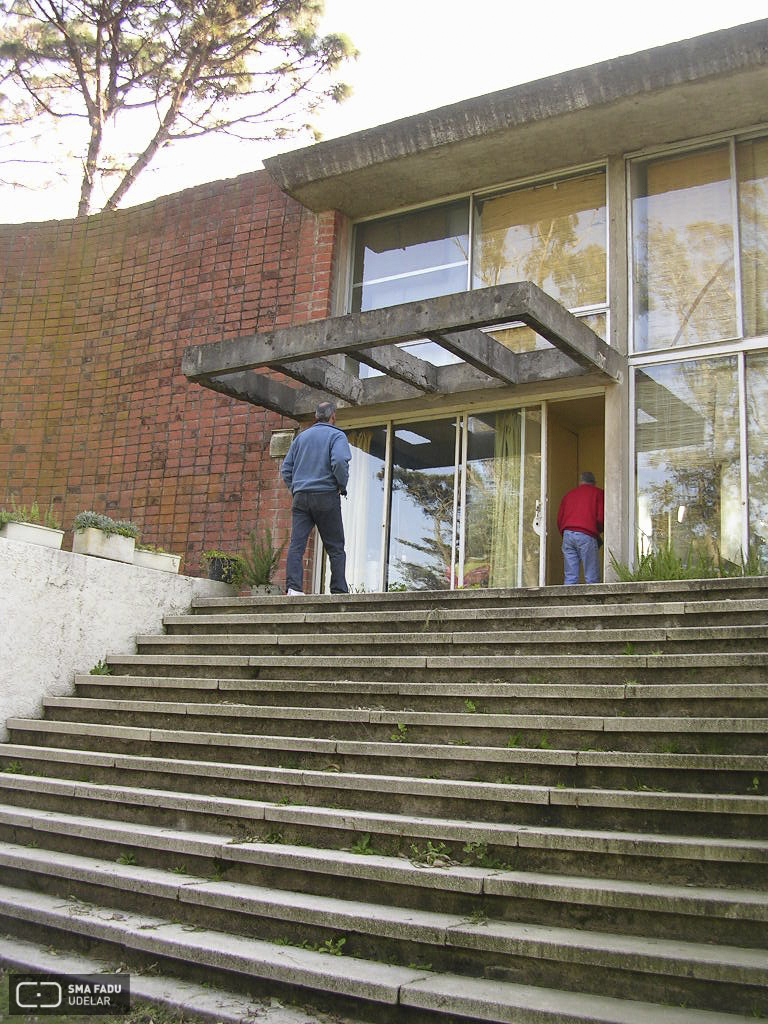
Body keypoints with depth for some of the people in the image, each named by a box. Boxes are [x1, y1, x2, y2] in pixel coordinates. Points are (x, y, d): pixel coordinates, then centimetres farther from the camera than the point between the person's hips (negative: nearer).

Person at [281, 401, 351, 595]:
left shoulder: (301, 436, 17)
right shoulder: (337, 435, 1)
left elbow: (286, 468, 14)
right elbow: (339, 461, -17)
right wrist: (342, 485, -4)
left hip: (301, 496, 4)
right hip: (326, 495, -4)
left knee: (296, 544, -3)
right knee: (335, 547, 3)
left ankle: (293, 586, -15)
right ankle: (339, 590, 1)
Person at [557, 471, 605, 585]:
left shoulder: (570, 494, 23)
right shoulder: (599, 493, 11)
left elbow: (559, 519, 17)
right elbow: (601, 518, 0)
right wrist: (598, 532, 17)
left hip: (567, 534, 4)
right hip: (586, 535, -4)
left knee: (570, 577, 3)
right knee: (592, 577, -3)